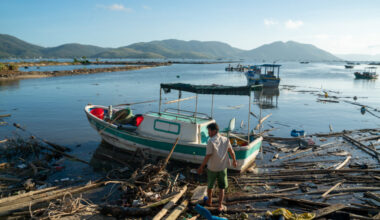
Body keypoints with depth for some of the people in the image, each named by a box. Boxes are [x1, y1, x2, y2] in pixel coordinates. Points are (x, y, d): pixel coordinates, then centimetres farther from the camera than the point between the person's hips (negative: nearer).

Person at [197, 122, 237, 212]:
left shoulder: (211, 142, -19)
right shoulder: (226, 140, -4)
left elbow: (207, 156, -19)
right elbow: (231, 152, 4)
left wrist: (201, 167, -10)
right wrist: (234, 161, 21)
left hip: (212, 168, -3)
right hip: (222, 167, 3)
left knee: (210, 186, 20)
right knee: (222, 188, 14)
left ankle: (209, 201, 38)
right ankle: (220, 206, 16)